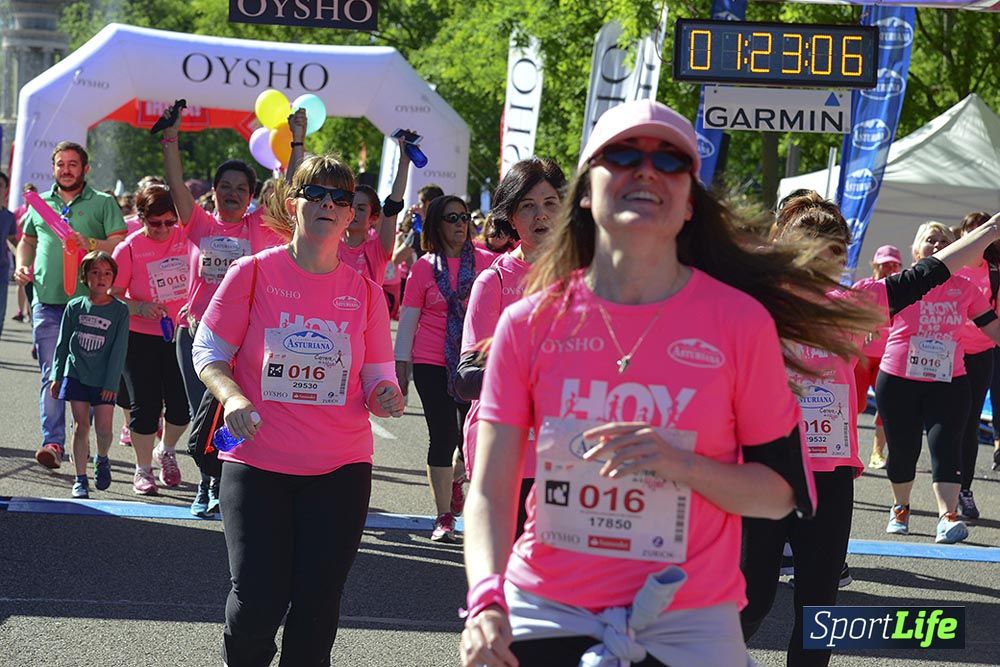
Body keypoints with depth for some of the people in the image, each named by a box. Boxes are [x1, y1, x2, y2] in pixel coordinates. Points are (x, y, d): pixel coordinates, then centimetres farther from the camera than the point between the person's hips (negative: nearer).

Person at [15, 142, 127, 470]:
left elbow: (122, 244, -4)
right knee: (51, 374, -6)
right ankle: (52, 442, -11)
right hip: (47, 301, 2)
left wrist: (89, 243, -18)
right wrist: (22, 266, 10)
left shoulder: (103, 203, 5)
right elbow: (27, 240, 28)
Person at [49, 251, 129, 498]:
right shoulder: (75, 307, 1)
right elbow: (62, 343, 8)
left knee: (104, 428, -5)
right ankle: (80, 479, 8)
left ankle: (102, 459, 27)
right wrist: (57, 376, 7)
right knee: (81, 426, 1)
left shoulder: (120, 311, -4)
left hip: (103, 380, -1)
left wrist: (111, 383, -9)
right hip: (76, 374, 1)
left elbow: (119, 349, -5)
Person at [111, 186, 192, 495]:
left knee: (182, 403, 3)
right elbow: (113, 297, -5)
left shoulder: (187, 238, -2)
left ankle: (166, 451, 32)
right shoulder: (129, 249, -7)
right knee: (145, 404, 1)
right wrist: (141, 308, -23)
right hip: (141, 338, -2)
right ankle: (143, 470, 15)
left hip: (181, 334, 2)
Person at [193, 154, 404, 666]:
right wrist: (232, 396, -18)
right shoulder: (254, 273, -2)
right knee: (258, 599, -8)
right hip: (257, 462, -2)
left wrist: (384, 396, -12)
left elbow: (378, 377, 11)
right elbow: (208, 353, 1)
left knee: (317, 602, 1)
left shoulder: (364, 292, 6)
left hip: (340, 468, 2)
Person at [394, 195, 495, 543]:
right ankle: (444, 517, 4)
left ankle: (455, 480, 37)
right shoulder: (424, 267, 1)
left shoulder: (486, 261, 2)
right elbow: (407, 320, 3)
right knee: (443, 436, -3)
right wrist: (401, 369, -1)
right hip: (433, 364, -1)